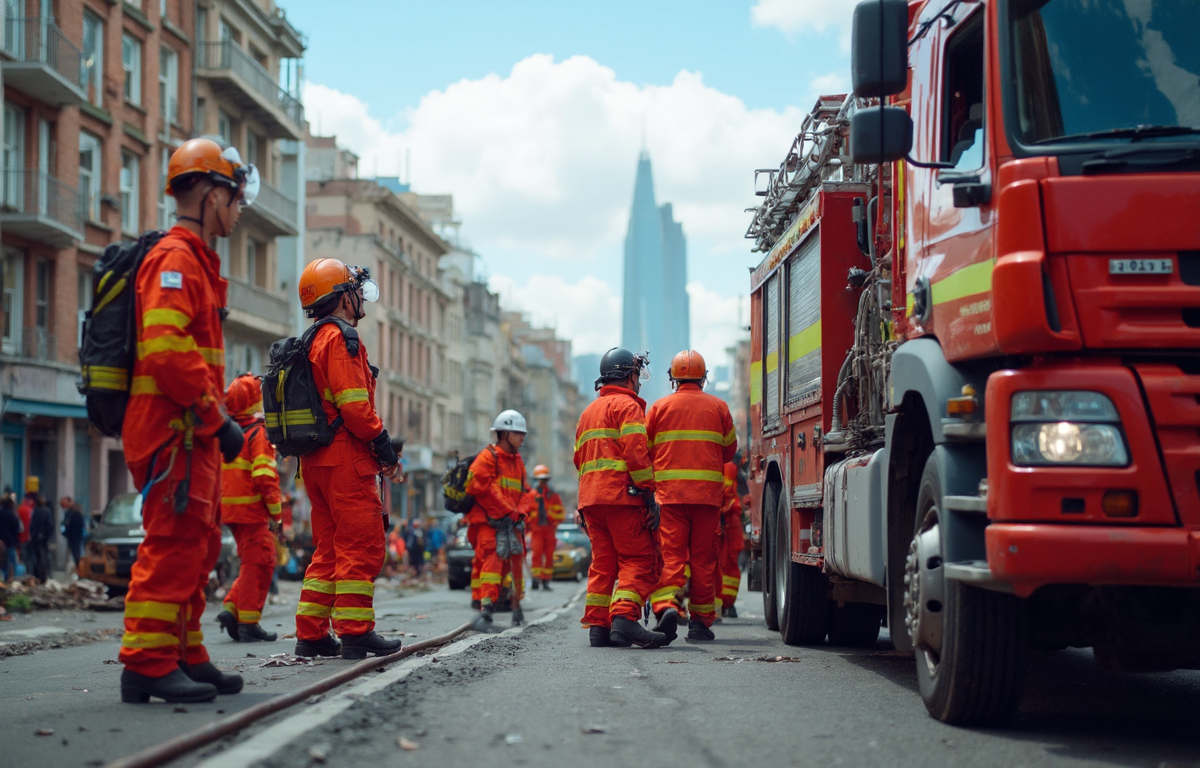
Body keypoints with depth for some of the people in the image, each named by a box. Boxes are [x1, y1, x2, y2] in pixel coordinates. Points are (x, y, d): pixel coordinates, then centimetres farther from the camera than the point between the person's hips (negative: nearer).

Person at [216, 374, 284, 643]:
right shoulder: (258, 432, -12)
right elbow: (264, 477, -18)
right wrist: (276, 513, -13)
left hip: (230, 509, 8)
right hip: (252, 510, -8)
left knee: (252, 564, 19)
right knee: (259, 563, -1)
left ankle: (231, 609, 8)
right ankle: (248, 624, -1)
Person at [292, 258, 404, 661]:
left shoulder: (314, 341, 22)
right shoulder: (340, 338, -10)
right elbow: (354, 404, -19)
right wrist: (384, 446, -12)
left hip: (315, 460, 10)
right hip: (345, 459, -10)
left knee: (330, 548, 13)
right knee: (364, 544, -7)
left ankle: (311, 635, 12)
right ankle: (355, 632, -7)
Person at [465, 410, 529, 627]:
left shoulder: (517, 461, 21)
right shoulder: (487, 457, -5)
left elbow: (522, 493, 24)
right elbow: (482, 487, -14)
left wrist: (519, 514, 5)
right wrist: (507, 511, -13)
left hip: (511, 523, 7)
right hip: (489, 521, -7)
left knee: (516, 563, 10)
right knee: (493, 558, -21)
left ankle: (516, 606, 23)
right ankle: (487, 604, -29)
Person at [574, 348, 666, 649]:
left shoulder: (589, 411, 26)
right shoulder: (627, 405, -3)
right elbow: (636, 451, -15)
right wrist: (648, 490, -13)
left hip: (590, 498, 8)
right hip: (622, 495, -8)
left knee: (603, 562, 10)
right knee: (639, 560, -9)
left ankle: (597, 626, 5)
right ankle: (624, 619, -24)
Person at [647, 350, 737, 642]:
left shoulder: (660, 407, 4)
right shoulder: (718, 407, 5)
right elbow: (729, 449, 14)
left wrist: (647, 486, 23)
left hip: (669, 490, 0)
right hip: (708, 493, 0)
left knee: (671, 553, -3)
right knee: (703, 558, 6)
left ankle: (666, 604, -25)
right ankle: (700, 620, 8)